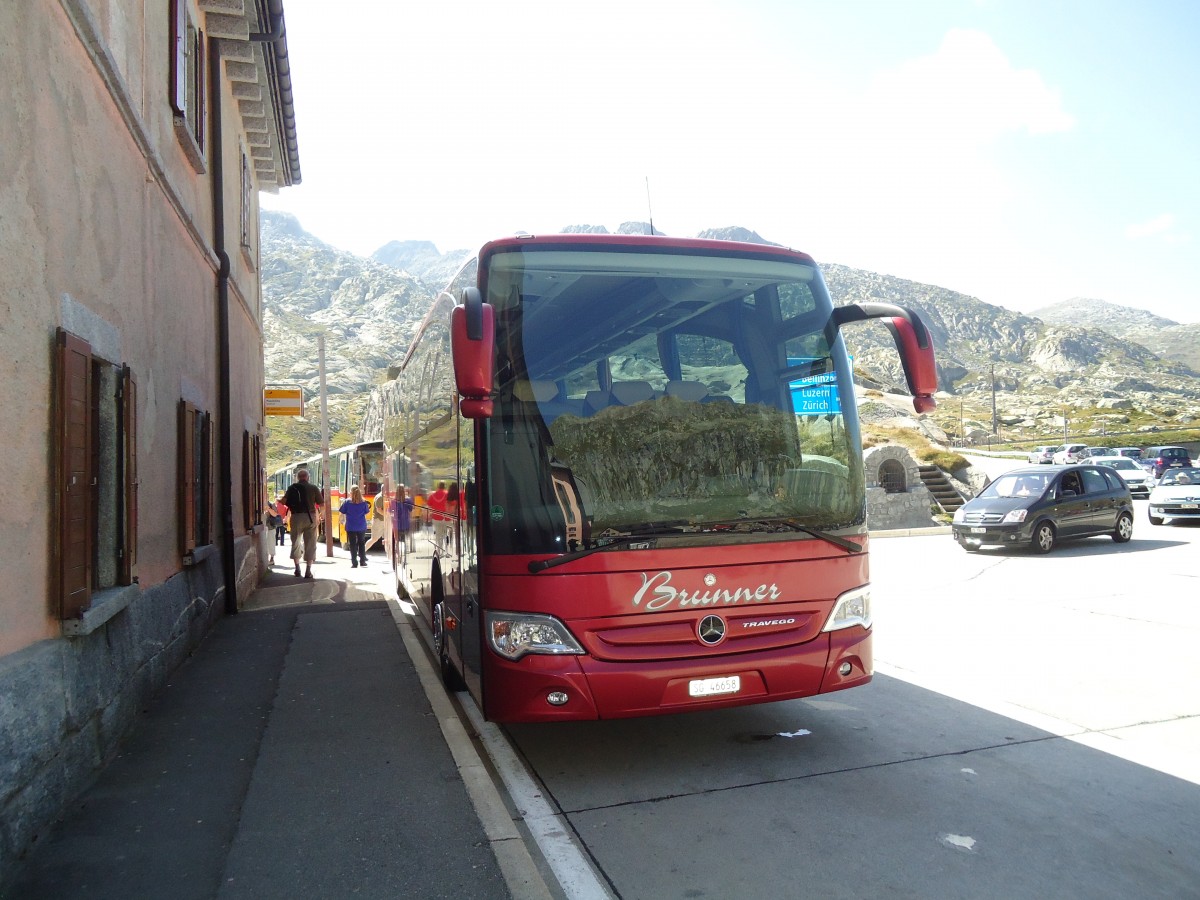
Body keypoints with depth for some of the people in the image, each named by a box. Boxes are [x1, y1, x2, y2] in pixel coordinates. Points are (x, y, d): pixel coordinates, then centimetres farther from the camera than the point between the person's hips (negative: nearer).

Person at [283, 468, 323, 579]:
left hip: (296, 517, 1)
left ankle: (297, 568, 17)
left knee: (296, 542, 17)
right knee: (310, 544, 4)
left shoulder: (292, 487, 2)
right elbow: (322, 504, -1)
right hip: (311, 517, -1)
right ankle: (308, 571, -1)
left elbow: (284, 501, -6)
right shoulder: (314, 488, 0)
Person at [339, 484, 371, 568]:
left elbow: (342, 511, -1)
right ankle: (362, 561, 19)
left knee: (353, 545, 3)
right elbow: (366, 512, 5)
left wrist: (342, 503, 13)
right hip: (362, 527, 2)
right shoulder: (363, 502, -5)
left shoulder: (347, 502, -9)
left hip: (351, 527, -2)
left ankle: (354, 563, 0)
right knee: (361, 543, 15)